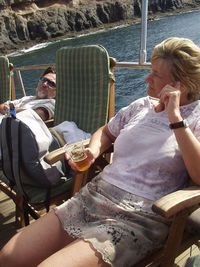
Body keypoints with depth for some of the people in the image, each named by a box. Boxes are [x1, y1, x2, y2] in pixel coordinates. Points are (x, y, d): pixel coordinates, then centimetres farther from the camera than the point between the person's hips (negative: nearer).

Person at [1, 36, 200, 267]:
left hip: (138, 218, -5)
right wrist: (93, 150, 5)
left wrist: (175, 117, -19)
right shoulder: (141, 105, 13)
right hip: (92, 197, 6)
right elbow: (106, 132, 27)